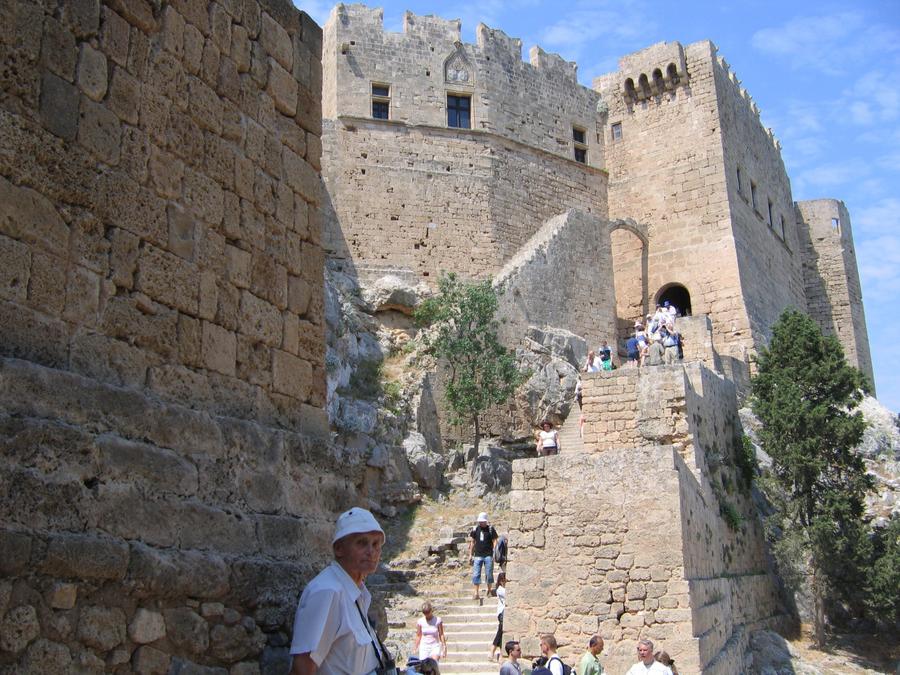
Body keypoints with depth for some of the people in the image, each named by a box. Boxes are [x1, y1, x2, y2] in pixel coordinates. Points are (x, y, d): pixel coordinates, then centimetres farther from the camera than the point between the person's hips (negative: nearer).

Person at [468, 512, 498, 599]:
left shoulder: (491, 529, -1)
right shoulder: (475, 529, 6)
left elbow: (494, 541, 0)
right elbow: (472, 542, 11)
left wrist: (494, 554, -8)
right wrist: (470, 555, 9)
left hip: (488, 555, -2)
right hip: (477, 555, 2)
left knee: (489, 574, 3)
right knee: (476, 575, -3)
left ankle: (489, 591, 21)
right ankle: (476, 593, 0)